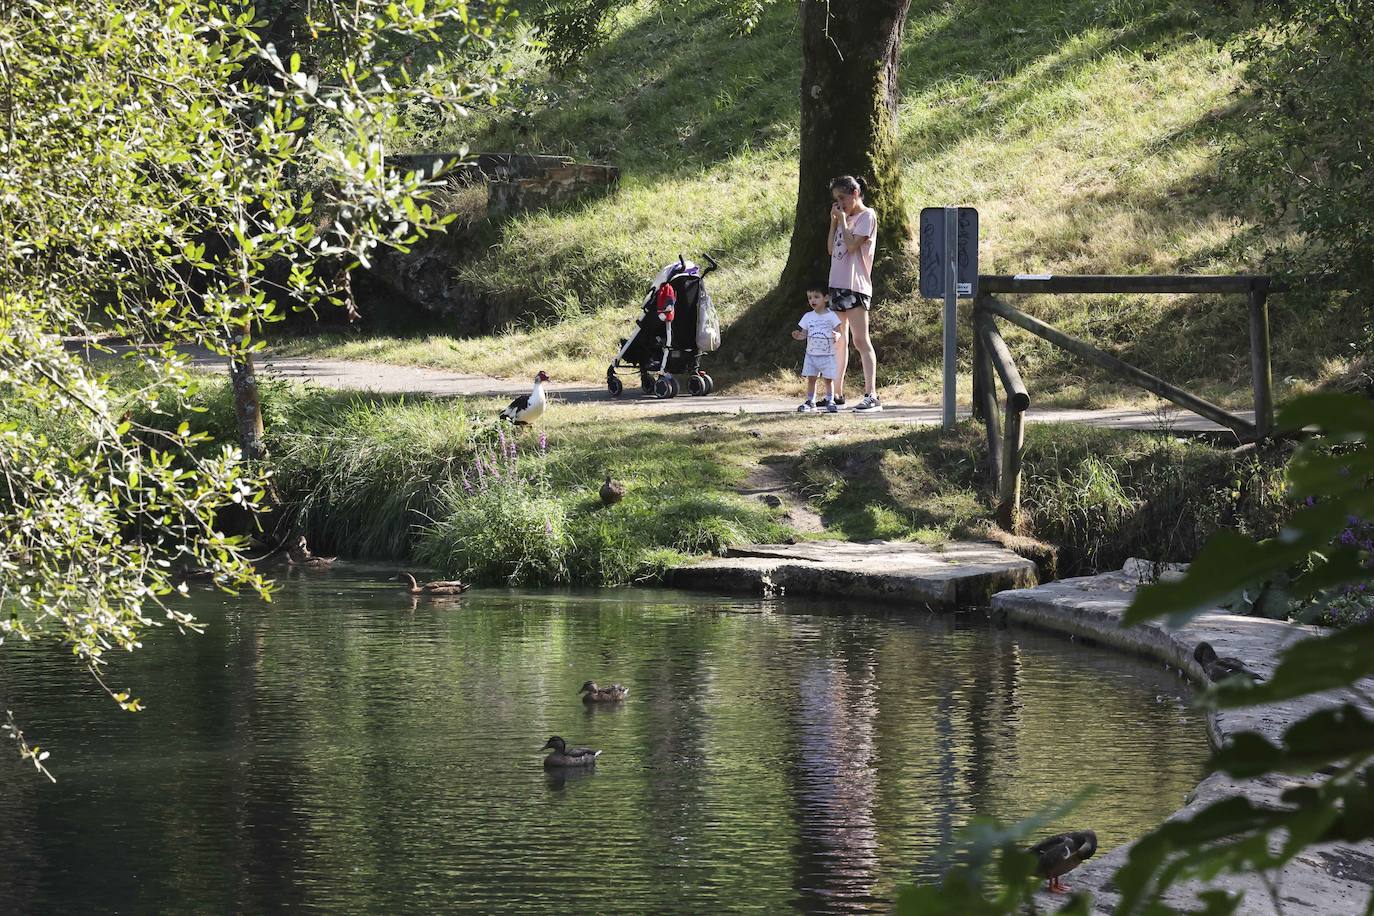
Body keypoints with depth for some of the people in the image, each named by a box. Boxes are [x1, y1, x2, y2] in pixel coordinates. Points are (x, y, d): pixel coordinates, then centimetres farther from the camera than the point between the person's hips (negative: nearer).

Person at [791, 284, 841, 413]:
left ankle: (830, 401, 12)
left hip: (828, 355, -3)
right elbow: (804, 334, 7)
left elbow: (838, 332, -6)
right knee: (811, 378, 2)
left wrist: (837, 336, -30)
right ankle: (810, 401, 10)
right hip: (811, 354, 3)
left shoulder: (831, 316, -4)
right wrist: (798, 336, -16)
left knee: (828, 379, 1)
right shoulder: (808, 317, 5)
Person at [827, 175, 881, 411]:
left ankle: (871, 395, -19)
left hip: (855, 285, -9)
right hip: (838, 283, 9)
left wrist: (842, 220, -8)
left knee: (860, 340, -14)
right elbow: (831, 249, 15)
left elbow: (852, 245, -17)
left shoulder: (866, 216, -5)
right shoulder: (845, 218, 19)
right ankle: (837, 393, 16)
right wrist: (834, 222, 7)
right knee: (839, 341, 11)